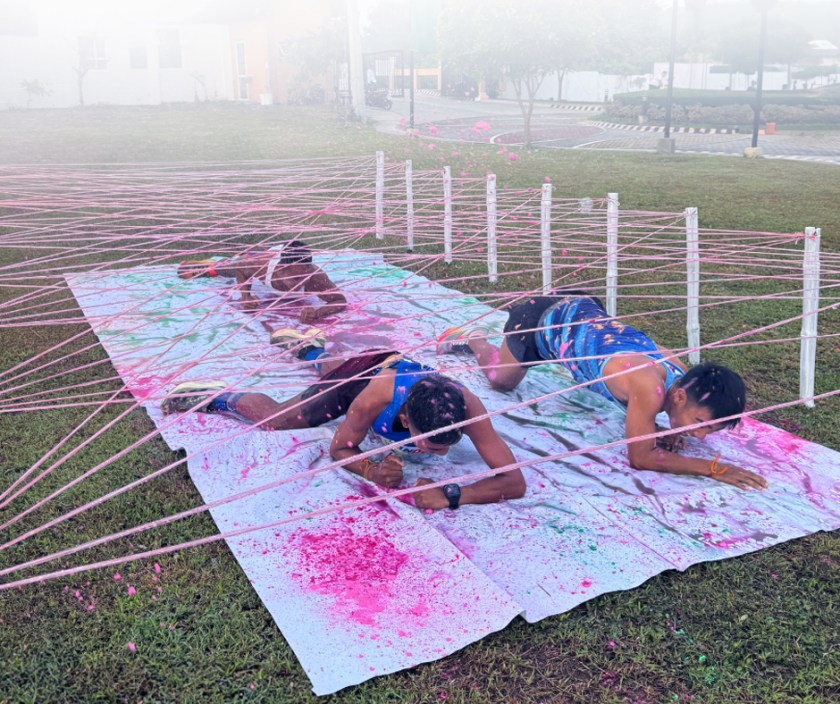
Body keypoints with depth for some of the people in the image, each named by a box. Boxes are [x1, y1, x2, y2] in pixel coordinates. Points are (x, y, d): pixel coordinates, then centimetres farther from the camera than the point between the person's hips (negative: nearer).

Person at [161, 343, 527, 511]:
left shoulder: (466, 407, -48)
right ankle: (213, 396, 31)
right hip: (366, 371, -4)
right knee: (275, 417, 7)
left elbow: (515, 481, -49)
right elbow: (339, 448, -28)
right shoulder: (375, 397, -49)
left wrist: (451, 494, -63)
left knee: (332, 369, 37)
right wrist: (372, 470, -48)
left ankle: (307, 347, 67)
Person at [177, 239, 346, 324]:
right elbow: (240, 270, -26)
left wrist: (317, 313, -65)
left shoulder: (316, 277, -52)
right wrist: (245, 296, -43)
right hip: (263, 256, -1)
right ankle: (195, 265, 59)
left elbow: (341, 301, -46)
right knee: (226, 268, 29)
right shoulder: (263, 265, -48)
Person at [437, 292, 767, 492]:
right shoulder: (649, 386, -39)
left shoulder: (684, 378, -17)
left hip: (582, 309, 6)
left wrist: (669, 432, -14)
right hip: (545, 318, -6)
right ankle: (473, 338, 43)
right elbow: (639, 457, -33)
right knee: (502, 380, 18)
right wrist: (713, 468, -36)